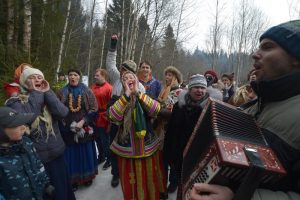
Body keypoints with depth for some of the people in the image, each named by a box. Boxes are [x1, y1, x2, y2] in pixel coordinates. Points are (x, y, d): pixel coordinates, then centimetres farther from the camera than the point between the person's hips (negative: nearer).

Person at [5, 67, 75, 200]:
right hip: (37, 157, -4)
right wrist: (35, 94, -22)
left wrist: (47, 92, -16)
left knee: (63, 185, 20)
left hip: (57, 152, 4)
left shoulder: (47, 97, 4)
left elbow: (62, 113, -15)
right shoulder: (17, 102, -8)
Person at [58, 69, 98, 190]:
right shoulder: (62, 93, 2)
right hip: (68, 129, 1)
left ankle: (87, 177, 32)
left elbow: (94, 109, -6)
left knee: (86, 153, 11)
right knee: (71, 155, 8)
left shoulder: (87, 91, -2)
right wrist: (65, 124, -6)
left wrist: (83, 122, -15)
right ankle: (73, 180, 27)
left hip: (85, 129, -1)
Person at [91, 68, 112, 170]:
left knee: (105, 141, 8)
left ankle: (109, 159, 28)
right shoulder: (93, 87, 6)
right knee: (97, 139, 20)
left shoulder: (109, 88, -15)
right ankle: (101, 157, 41)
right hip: (94, 119, 7)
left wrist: (109, 121, -16)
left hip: (103, 120, -7)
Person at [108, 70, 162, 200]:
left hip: (147, 145, 1)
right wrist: (126, 95, -25)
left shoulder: (144, 96, 0)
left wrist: (137, 93, -23)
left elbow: (155, 110, -20)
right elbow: (113, 116, -22)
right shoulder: (119, 98, -2)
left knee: (148, 178, 16)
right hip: (126, 146, 0)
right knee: (130, 181, 13)